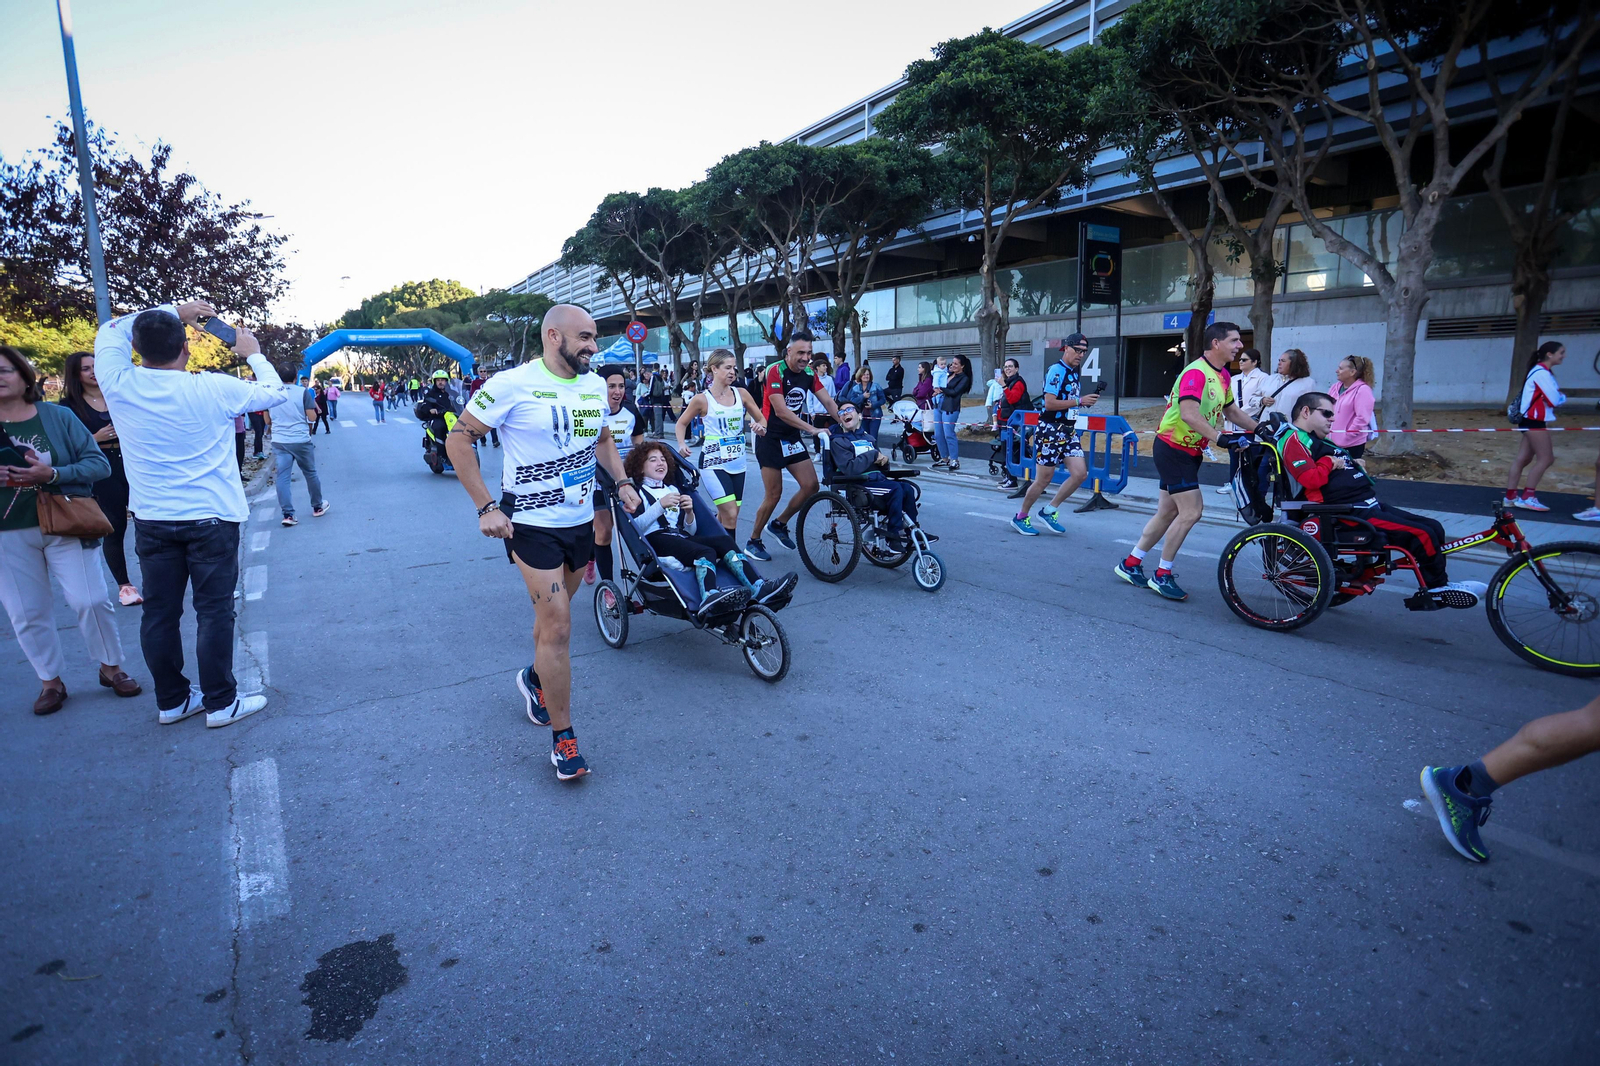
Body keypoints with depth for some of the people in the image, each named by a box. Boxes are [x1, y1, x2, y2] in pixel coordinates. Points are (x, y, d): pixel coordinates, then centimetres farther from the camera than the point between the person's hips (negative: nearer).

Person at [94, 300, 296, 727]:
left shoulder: (120, 385, -6)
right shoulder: (213, 389, -13)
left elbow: (111, 331, 14)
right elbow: (275, 392, 2)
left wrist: (170, 310, 17)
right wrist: (254, 355, 16)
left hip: (152, 521, 4)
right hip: (211, 519, -3)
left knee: (159, 612, 12)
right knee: (214, 611, 3)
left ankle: (171, 701, 23)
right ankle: (220, 703, 9)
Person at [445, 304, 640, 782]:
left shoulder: (596, 386, 4)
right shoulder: (513, 384, -14)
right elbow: (458, 439, -9)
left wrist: (622, 481, 4)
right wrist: (485, 507, -15)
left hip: (581, 521, 6)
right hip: (532, 524, -6)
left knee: (554, 611, 21)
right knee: (558, 625, -8)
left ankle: (535, 677, 50)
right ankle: (562, 738, 5)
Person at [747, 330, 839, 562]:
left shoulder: (809, 373, 2)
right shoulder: (775, 371, -18)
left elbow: (828, 402, -2)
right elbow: (781, 411, -26)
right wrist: (813, 429, -31)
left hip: (792, 438, 6)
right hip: (770, 439, -6)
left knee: (811, 486, -2)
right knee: (773, 494, -6)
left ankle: (779, 524, 20)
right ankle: (753, 542, 13)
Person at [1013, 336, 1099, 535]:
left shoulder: (1076, 372, 14)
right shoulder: (1056, 370, -13)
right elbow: (1049, 403, -21)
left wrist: (1086, 401, 9)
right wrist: (1079, 401, -19)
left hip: (1068, 431, 8)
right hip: (1050, 430, -8)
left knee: (1080, 474, -3)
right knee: (1043, 479, -1)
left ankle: (1049, 511, 12)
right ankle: (1020, 517, 16)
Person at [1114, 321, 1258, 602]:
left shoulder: (1223, 376, 11)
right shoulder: (1196, 373, -20)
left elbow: (1232, 411, 21)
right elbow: (1189, 414, -33)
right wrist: (1220, 437, -39)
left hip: (1190, 452, 10)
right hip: (1173, 449, -10)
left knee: (1168, 512, 12)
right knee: (1191, 512, -11)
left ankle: (1130, 564, 22)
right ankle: (1162, 576, 1)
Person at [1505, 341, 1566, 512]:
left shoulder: (1544, 372, 16)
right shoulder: (1541, 373, -15)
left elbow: (1551, 395, 14)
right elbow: (1555, 400, -17)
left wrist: (1559, 395, -5)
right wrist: (1563, 397, 3)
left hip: (1532, 421, 10)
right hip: (1534, 421, -10)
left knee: (1523, 459, 9)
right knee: (1546, 458, -7)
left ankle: (1511, 495, 11)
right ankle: (1527, 497, -6)